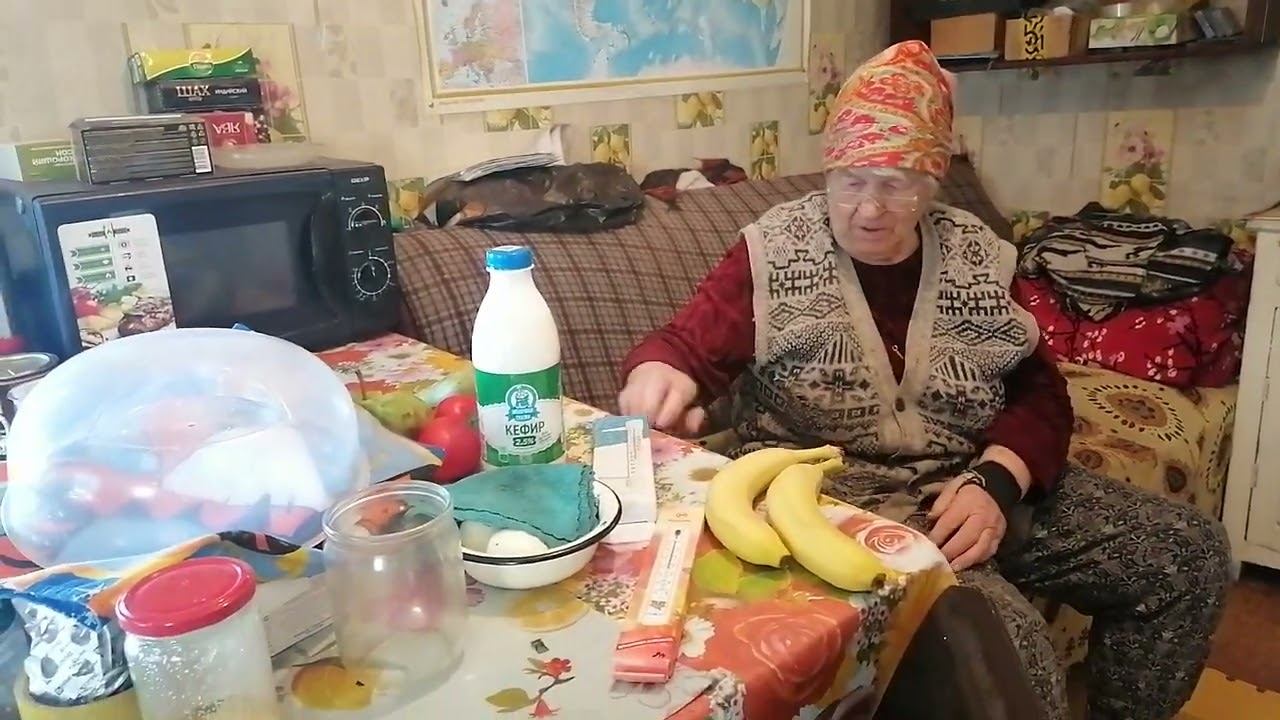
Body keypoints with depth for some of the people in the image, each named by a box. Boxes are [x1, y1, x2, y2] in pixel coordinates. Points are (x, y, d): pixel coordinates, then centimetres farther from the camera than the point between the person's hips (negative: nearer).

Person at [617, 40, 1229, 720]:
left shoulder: (977, 256, 6)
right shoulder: (775, 254, -4)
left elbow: (1039, 391, 5)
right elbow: (684, 345, -8)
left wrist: (996, 482, -14)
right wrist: (657, 376, -34)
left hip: (976, 482, 6)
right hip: (839, 496, -5)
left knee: (1192, 553, 1)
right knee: (1008, 641, -30)